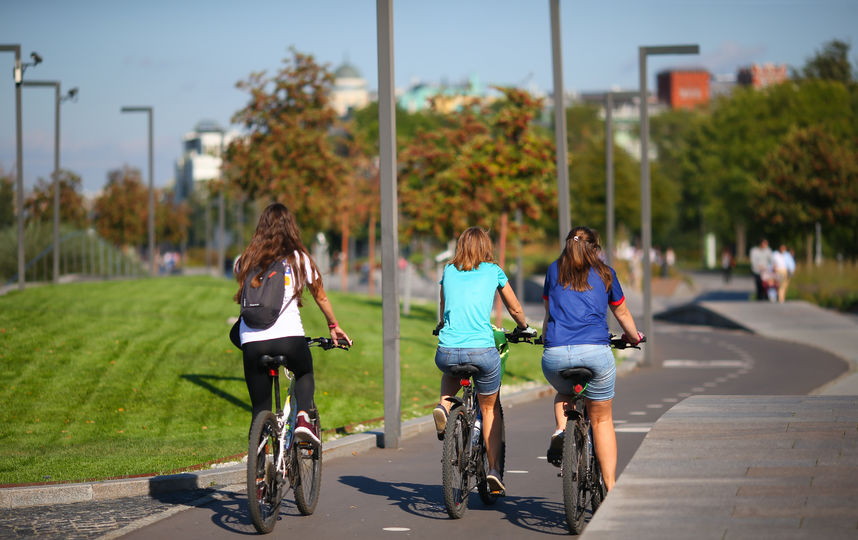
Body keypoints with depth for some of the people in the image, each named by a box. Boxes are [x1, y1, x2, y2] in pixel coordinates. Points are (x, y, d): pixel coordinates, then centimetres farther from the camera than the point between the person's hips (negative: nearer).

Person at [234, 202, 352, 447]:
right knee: (305, 376, 30)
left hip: (252, 341, 1)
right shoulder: (299, 259, 8)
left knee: (260, 409, 11)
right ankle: (304, 416, 2)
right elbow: (320, 296, 19)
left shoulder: (246, 261, 11)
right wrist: (334, 326, 34)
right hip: (289, 337, -1)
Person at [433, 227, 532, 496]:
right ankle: (494, 469, 13)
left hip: (447, 351, 2)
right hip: (483, 351, -2)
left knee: (451, 370, 38)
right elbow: (515, 309, 22)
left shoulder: (449, 271, 15)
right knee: (490, 409, 20)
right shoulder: (493, 271, 9)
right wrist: (525, 328, 42)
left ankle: (444, 405, 9)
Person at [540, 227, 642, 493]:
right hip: (595, 351, -1)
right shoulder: (605, 273, 15)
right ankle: (610, 486, 9)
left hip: (555, 354, 1)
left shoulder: (554, 271, 18)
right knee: (602, 420, 12)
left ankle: (560, 429, 2)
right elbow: (622, 313, 27)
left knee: (564, 394, 33)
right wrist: (634, 337, 46)